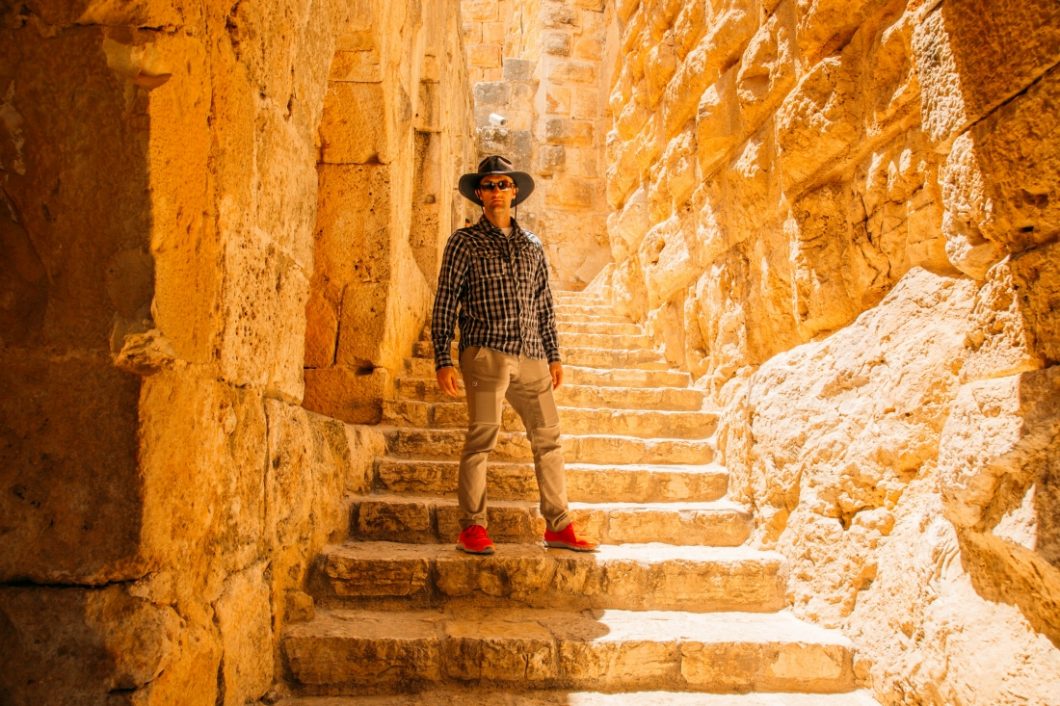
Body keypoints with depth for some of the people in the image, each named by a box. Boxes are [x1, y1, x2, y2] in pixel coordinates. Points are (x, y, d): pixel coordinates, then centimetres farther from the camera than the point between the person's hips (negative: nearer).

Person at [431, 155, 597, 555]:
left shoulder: (532, 245, 18)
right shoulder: (464, 242, 6)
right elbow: (445, 304, 2)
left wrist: (554, 356, 16)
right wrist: (442, 360, -5)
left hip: (530, 356, 5)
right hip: (486, 352, -4)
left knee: (548, 437, 4)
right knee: (482, 436, -7)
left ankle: (558, 527, 14)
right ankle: (472, 528, 4)